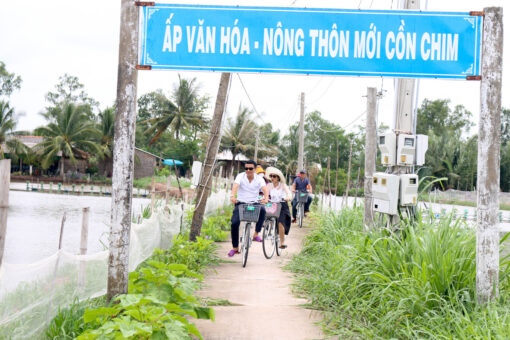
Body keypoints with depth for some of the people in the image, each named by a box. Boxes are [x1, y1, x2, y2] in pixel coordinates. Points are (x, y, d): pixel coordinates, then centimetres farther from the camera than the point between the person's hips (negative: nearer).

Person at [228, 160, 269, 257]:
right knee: (234, 223, -17)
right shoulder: (240, 176, -6)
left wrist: (266, 198, -44)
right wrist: (232, 196, -46)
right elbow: (235, 186, -25)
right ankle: (235, 247, 0)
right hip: (240, 203, 0)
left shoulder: (259, 179, -4)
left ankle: (256, 234, -18)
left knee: (262, 210, -33)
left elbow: (265, 189, -21)